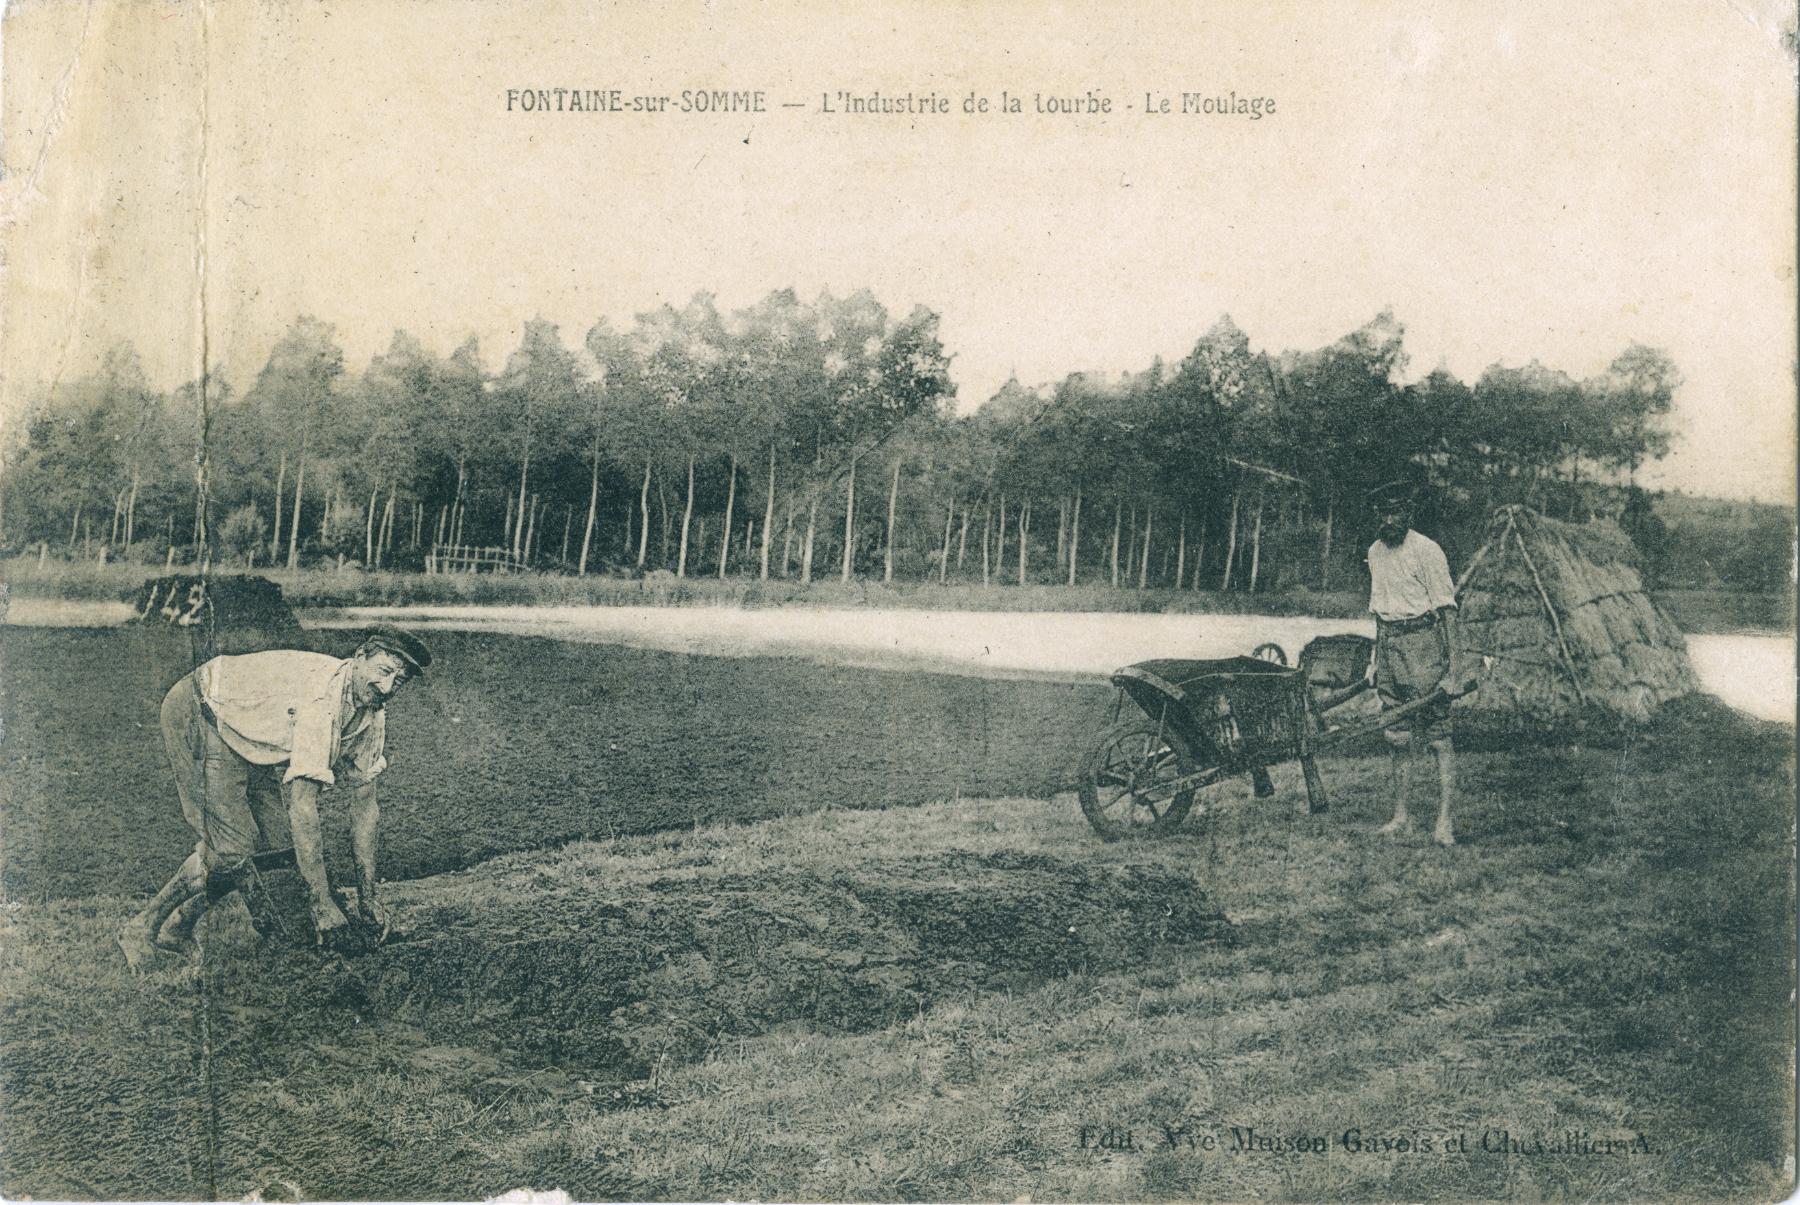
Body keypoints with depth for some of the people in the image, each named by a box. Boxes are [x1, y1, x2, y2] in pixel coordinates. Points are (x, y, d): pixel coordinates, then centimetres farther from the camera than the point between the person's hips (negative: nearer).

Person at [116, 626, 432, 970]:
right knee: (231, 850, -15)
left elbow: (364, 805, 1)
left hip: (252, 740, 9)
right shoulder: (321, 698, -34)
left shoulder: (372, 716, -7)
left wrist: (367, 898, 1)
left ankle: (178, 928, 18)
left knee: (260, 830, 0)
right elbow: (301, 805, -36)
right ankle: (143, 931, 3)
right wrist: (322, 901, -33)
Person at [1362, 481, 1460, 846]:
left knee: (1439, 737, -7)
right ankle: (1399, 815, 17)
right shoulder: (1375, 552, 13)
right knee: (1396, 738, 9)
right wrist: (1375, 657, 18)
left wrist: (1451, 665, -16)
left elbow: (1447, 609, -11)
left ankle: (1444, 822, -7)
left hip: (1423, 641, -7)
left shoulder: (1426, 550, -9)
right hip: (1389, 645, 7)